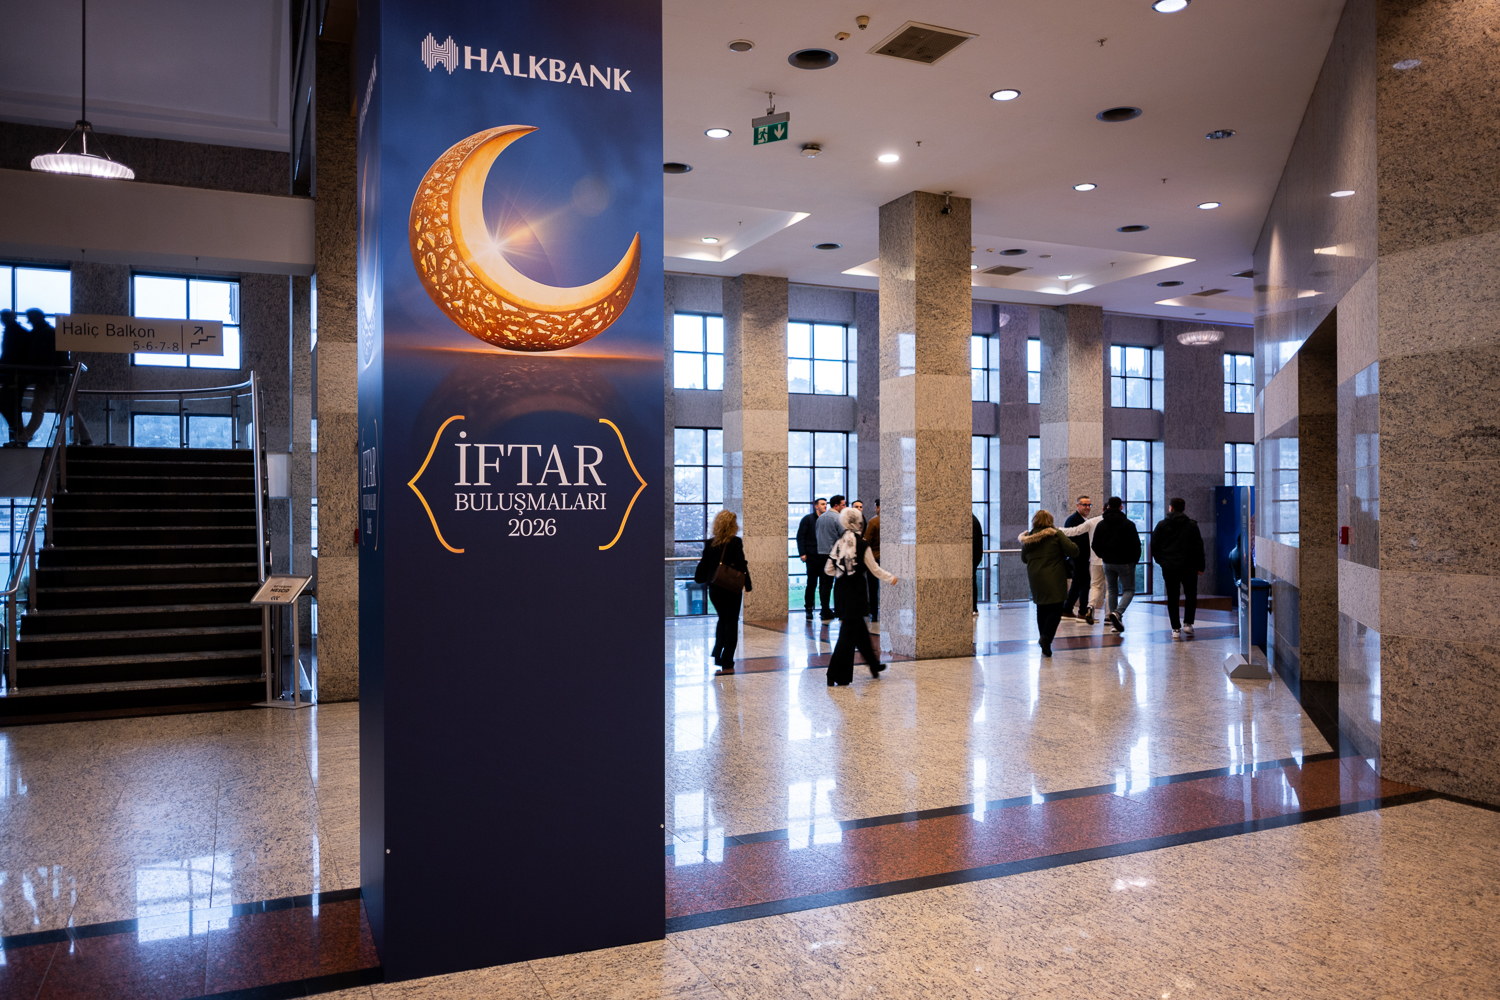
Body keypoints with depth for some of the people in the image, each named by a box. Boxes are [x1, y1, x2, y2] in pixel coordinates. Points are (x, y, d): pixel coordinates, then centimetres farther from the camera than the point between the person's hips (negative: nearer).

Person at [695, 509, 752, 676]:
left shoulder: (709, 543, 0)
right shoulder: (736, 542, -12)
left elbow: (704, 564, 7)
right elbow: (741, 565, -14)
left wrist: (698, 578, 27)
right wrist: (748, 585, -4)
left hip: (714, 589, 4)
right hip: (732, 589, -4)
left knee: (723, 620, 24)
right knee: (731, 623, 6)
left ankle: (717, 654, 16)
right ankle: (727, 664, 6)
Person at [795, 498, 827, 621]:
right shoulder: (808, 519, 1)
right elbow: (800, 536, -2)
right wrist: (802, 553, -10)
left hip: (824, 557, 4)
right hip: (812, 557, -4)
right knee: (812, 583, -2)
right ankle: (809, 609, 6)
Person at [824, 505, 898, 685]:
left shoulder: (839, 543, 2)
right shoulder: (862, 545, -12)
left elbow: (828, 570, 5)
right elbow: (875, 570, -3)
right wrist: (890, 579, 14)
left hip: (840, 591, 6)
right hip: (855, 593, -6)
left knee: (860, 630, 19)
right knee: (848, 633, -2)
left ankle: (874, 665, 34)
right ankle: (836, 676, -3)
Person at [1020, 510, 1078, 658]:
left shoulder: (1028, 538, 6)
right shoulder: (1056, 535, -6)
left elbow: (1024, 559, 17)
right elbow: (1074, 551, -10)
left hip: (1035, 579, 5)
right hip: (1054, 579, -4)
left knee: (1042, 610, 15)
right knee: (1055, 610, -2)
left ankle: (1044, 643, 19)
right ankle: (1046, 639, -21)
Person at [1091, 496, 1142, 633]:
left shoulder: (1101, 525, 2)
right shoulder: (1128, 524, -8)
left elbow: (1095, 545, 5)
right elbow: (1136, 544, -9)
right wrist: (1135, 560, 5)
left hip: (1108, 563, 4)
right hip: (1125, 563, -4)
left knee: (1112, 591, 15)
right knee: (1129, 590, 4)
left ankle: (1115, 622, 14)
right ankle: (1117, 613, -21)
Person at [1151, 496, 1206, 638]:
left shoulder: (1161, 525, 1)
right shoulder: (1192, 525, 1)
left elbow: (1154, 546, 2)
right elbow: (1198, 547, 0)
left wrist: (1160, 561, 16)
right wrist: (1200, 566, 5)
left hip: (1168, 567, 1)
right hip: (1188, 567, 0)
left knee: (1172, 598, 6)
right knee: (1191, 596, 15)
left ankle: (1175, 629, 5)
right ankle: (1187, 623, 4)